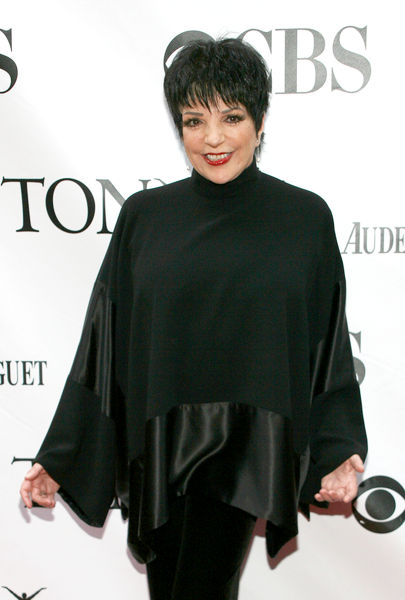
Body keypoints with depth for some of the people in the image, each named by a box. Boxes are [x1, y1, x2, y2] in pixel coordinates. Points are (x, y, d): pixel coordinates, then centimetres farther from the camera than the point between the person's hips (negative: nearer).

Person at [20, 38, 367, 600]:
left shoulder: (305, 218, -4)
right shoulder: (144, 216, -1)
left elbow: (328, 343, -1)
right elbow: (105, 341, 1)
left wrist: (338, 451, -10)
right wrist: (58, 458, 1)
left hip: (243, 452, -2)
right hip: (156, 445, 2)